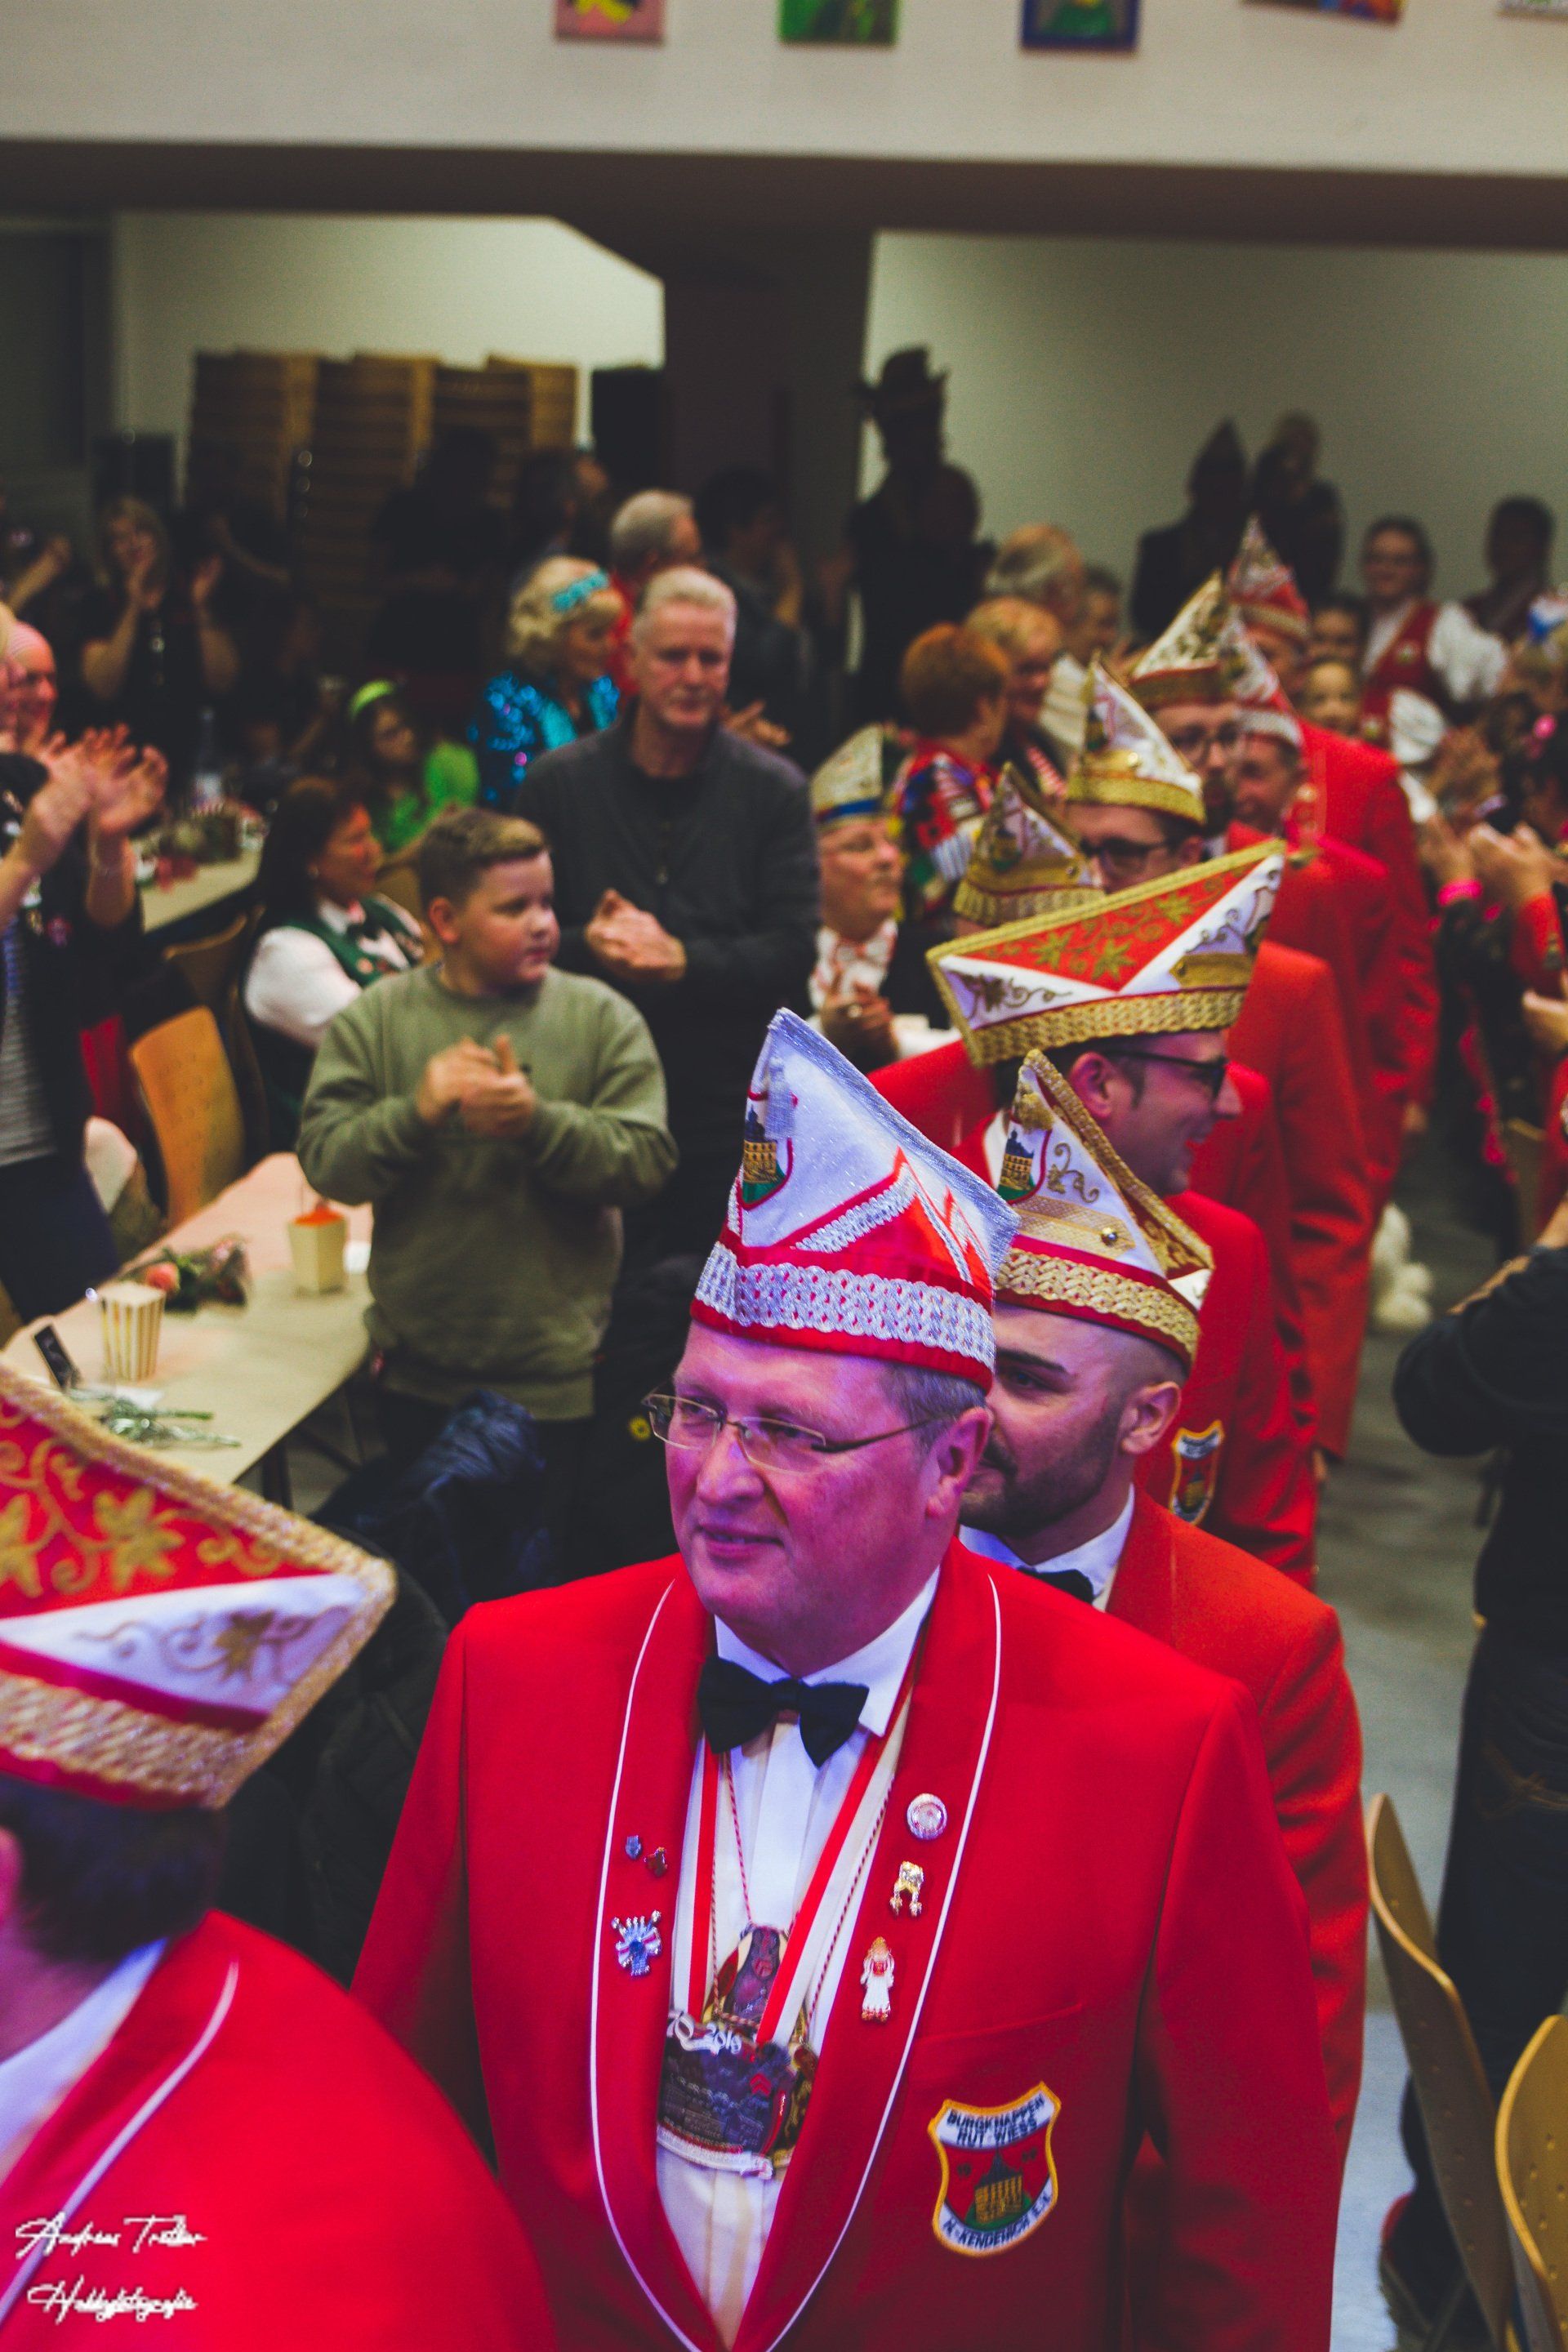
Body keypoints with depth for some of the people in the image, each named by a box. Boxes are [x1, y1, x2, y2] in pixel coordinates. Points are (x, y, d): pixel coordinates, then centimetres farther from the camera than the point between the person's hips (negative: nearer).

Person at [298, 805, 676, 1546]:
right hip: (419, 1380, 2)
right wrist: (416, 1112, -23)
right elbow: (325, 1162, -7)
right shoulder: (374, 1020, 1)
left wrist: (538, 1122, -25)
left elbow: (646, 1160, -11)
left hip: (562, 1380, -1)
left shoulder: (602, 1018, -2)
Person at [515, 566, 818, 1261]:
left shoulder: (774, 791, 2)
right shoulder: (559, 782, 5)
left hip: (728, 1113, 0)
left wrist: (683, 960, -19)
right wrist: (587, 945, -17)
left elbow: (794, 957, -5)